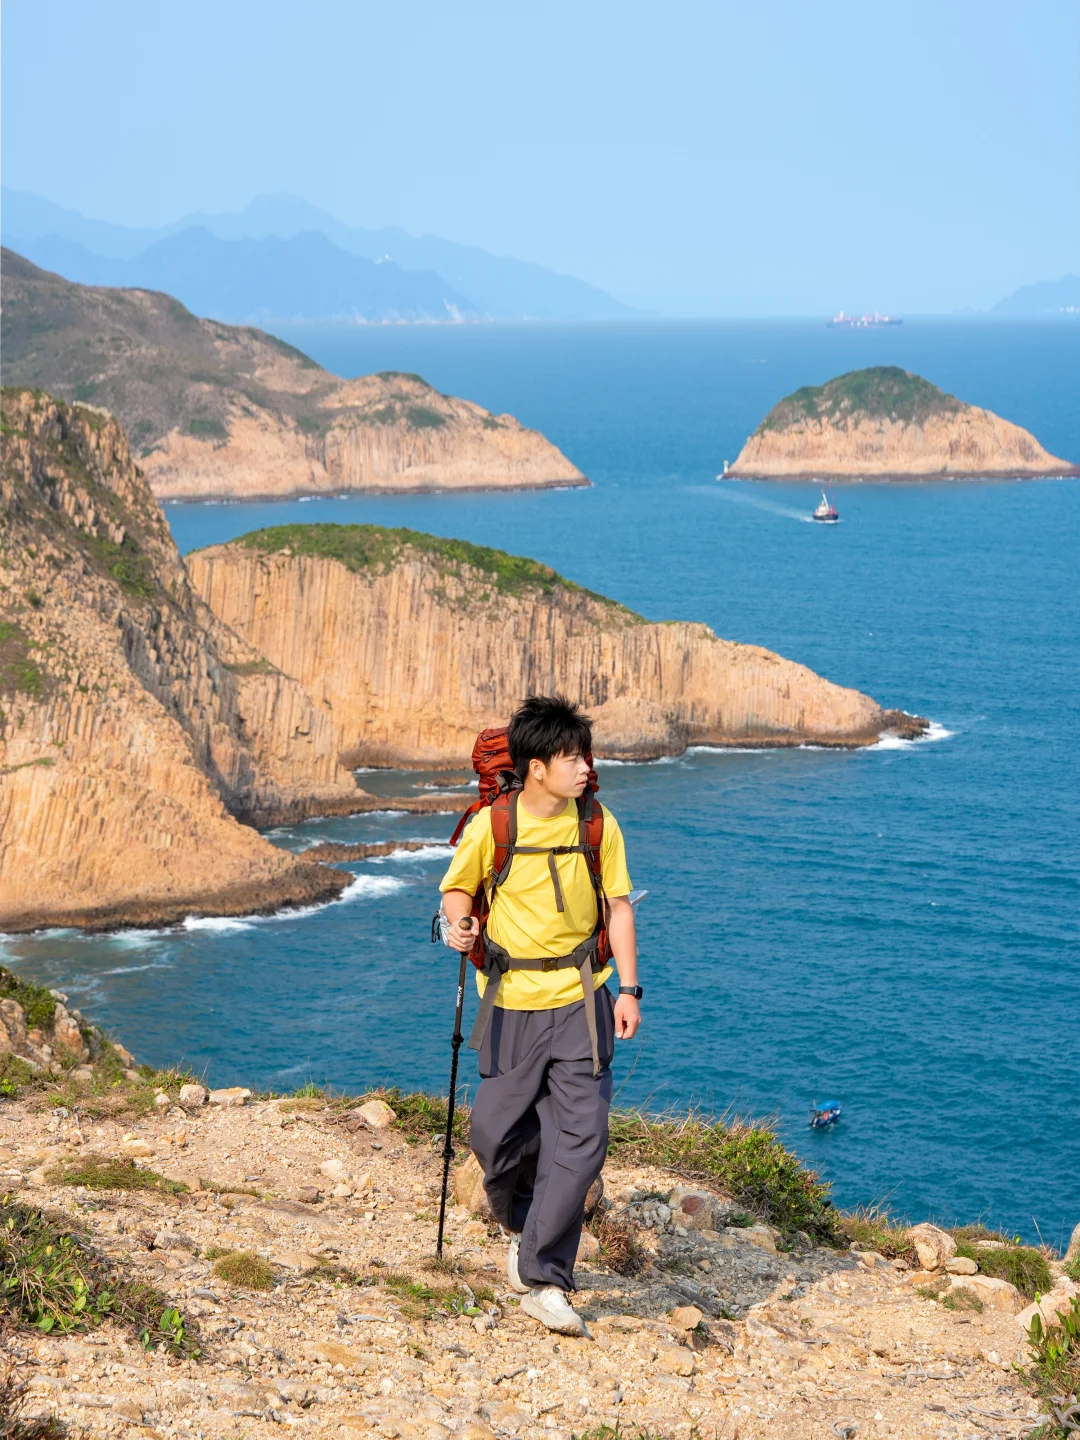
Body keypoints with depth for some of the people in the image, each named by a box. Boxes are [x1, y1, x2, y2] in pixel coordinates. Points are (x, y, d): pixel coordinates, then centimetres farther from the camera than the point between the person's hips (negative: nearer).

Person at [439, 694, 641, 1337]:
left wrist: (629, 988, 0)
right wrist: (461, 921, -15)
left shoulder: (597, 825, -1)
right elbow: (458, 886, 8)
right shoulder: (491, 826, -7)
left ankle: (544, 1278, -6)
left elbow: (618, 905, 6)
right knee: (496, 1133, 1)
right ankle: (523, 1225, 34)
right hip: (513, 1001, 0)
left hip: (581, 1001, 1)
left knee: (579, 1135, -10)